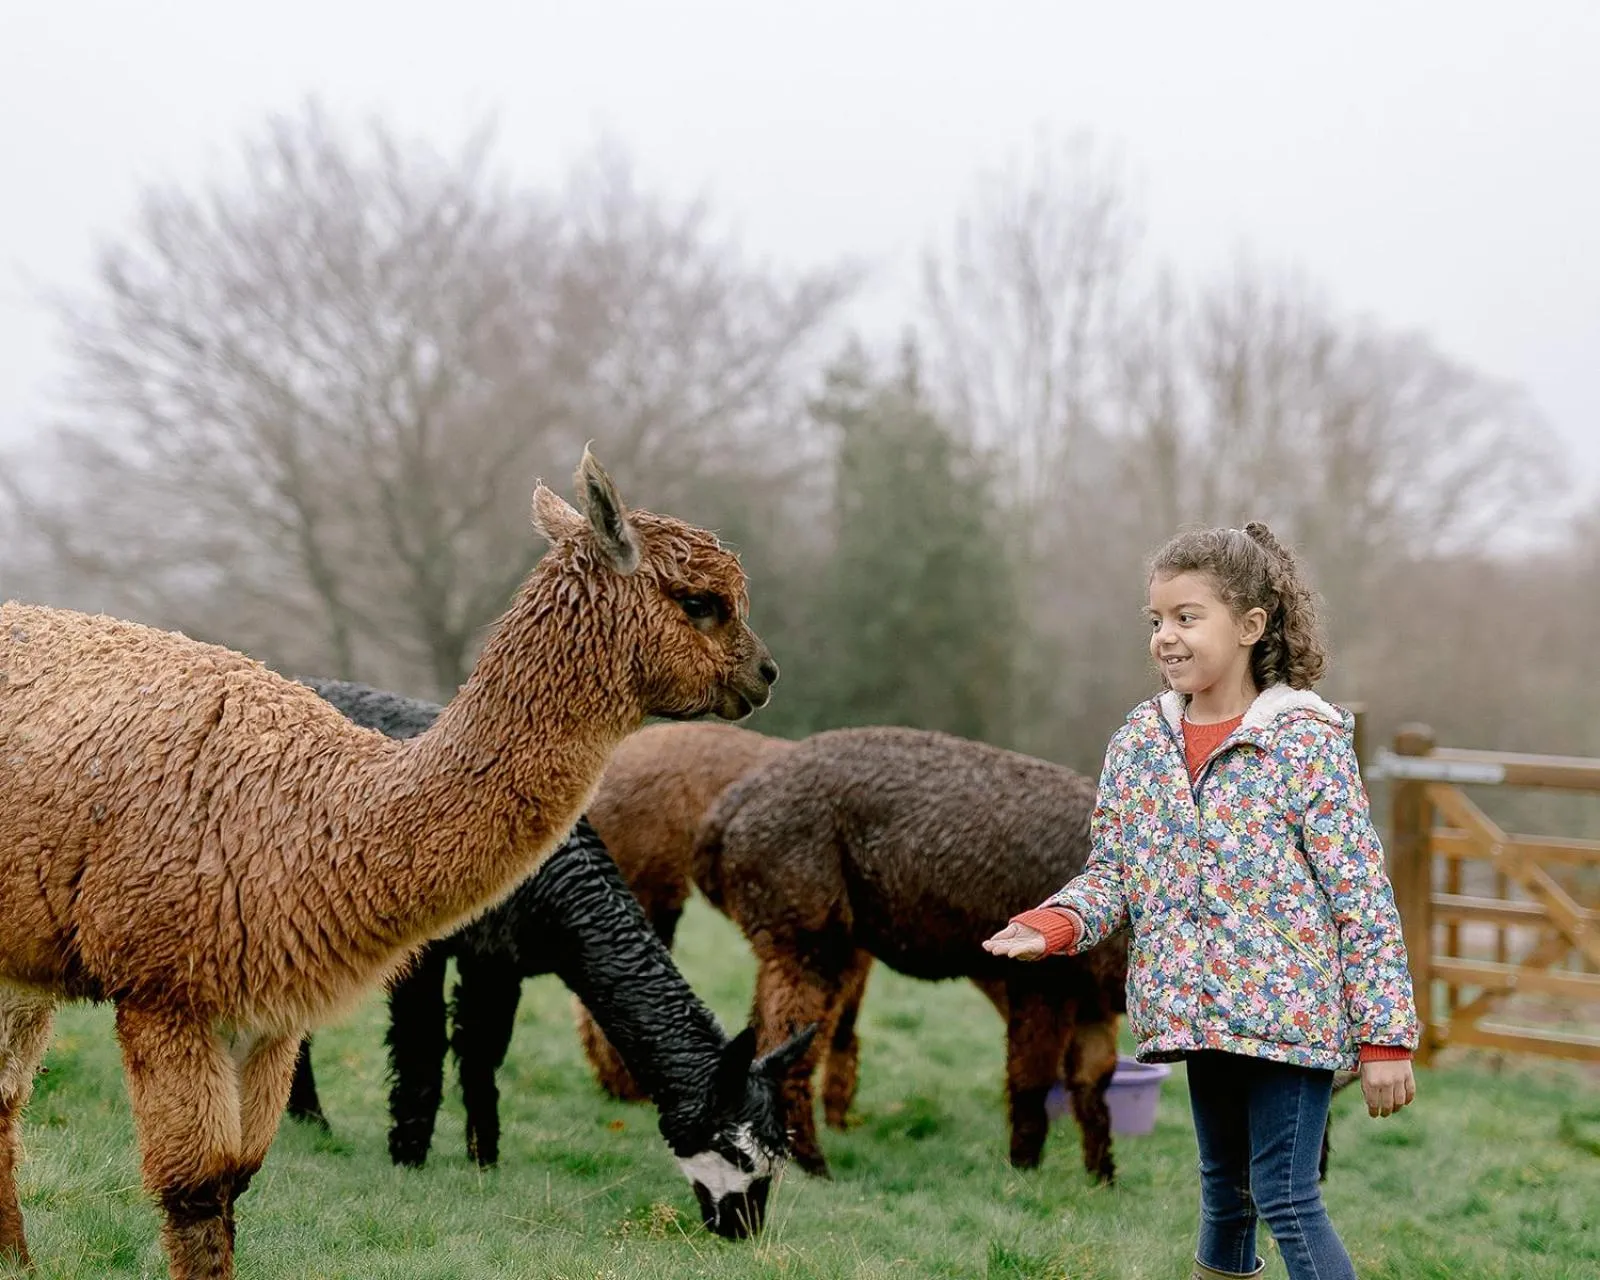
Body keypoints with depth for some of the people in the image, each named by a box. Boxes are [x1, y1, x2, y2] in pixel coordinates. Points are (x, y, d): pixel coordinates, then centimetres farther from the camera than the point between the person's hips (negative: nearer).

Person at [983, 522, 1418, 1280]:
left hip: (1289, 1011, -6)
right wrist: (1058, 923, -13)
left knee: (1286, 1200, -6)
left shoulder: (1308, 739, -11)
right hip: (1198, 1011, 6)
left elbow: (1362, 892, -11)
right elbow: (1112, 869, 9)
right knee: (1223, 1190, 19)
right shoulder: (1141, 739, 4)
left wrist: (1384, 1036, -13)